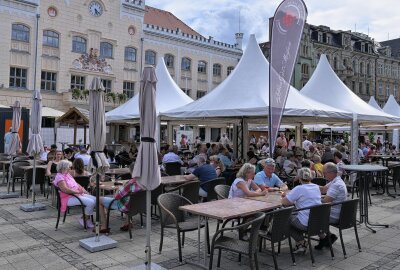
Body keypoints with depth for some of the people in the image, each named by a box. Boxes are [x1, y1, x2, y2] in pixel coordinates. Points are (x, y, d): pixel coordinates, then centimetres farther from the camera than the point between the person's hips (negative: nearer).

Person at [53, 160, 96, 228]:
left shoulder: (68, 174, 17)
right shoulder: (59, 177, -13)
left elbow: (76, 184, 23)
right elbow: (65, 189, -25)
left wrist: (82, 189, 5)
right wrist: (77, 192, -26)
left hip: (78, 194, 10)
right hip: (68, 198, -10)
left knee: (95, 199, -3)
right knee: (90, 202, -24)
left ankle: (85, 218, 3)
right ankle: (86, 219, -4)